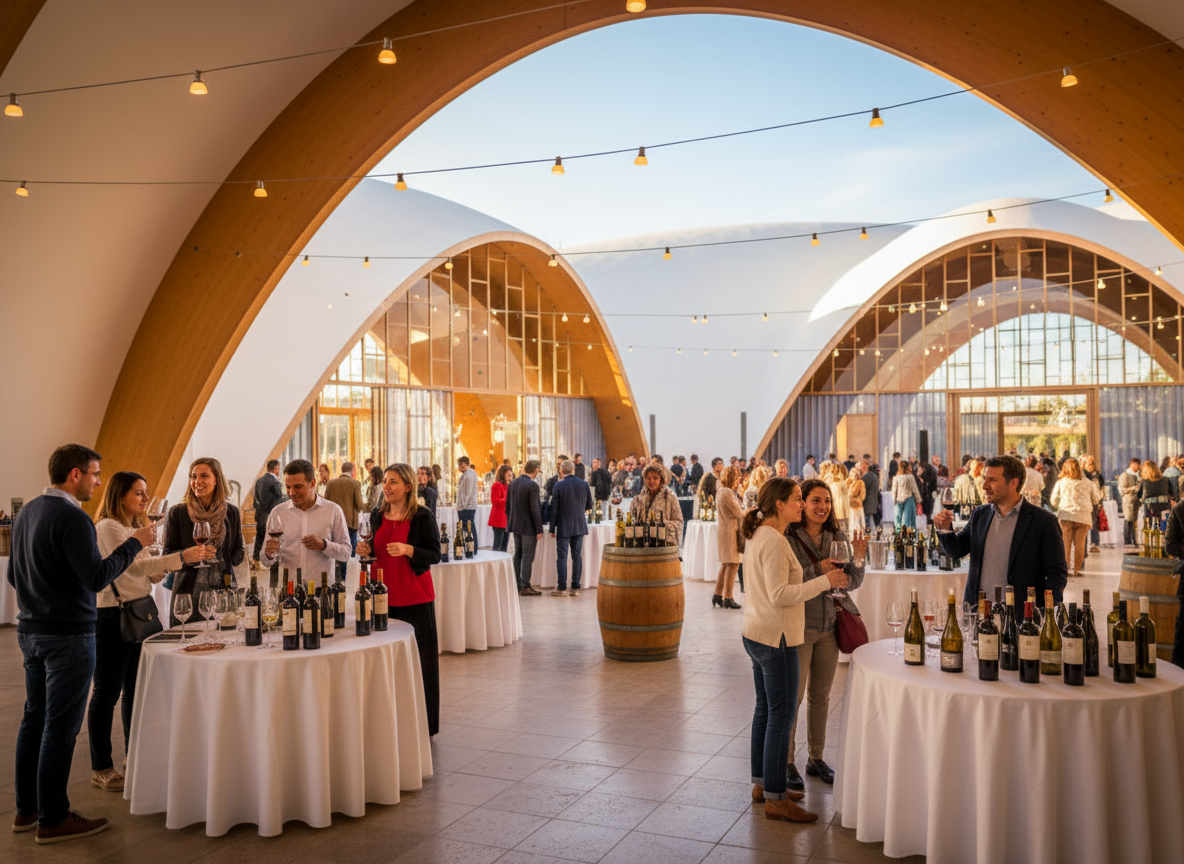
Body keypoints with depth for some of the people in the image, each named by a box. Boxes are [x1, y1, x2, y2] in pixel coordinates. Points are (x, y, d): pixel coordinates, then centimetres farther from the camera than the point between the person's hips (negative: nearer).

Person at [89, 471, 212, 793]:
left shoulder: (136, 528, 15)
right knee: (107, 692, 0)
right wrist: (180, 557, -33)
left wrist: (163, 569, -3)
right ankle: (101, 769, 9)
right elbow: (133, 564, -26)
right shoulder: (107, 528, -13)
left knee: (135, 689, 15)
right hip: (112, 617, -9)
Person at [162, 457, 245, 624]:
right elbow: (167, 555, 0)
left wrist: (243, 554, -5)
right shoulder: (176, 513, 2)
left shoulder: (231, 512, 8)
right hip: (189, 592, -2)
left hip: (223, 590, 2)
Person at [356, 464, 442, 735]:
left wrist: (407, 549, -22)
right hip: (385, 595, 5)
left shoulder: (422, 516, -7)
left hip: (415, 597, -5)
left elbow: (435, 555, -8)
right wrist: (367, 550, -1)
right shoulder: (377, 515, 10)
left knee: (418, 659, 0)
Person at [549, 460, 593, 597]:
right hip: (580, 526, 4)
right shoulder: (584, 484, 1)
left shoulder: (559, 485, -10)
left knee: (562, 556, 2)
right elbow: (589, 504, 10)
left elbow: (554, 508, -8)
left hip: (564, 526, -4)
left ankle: (562, 588, 3)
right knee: (577, 555, 8)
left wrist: (552, 528, -2)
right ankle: (575, 588, 9)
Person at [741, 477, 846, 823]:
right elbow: (779, 595, -24)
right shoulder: (773, 541, -20)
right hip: (776, 638, -10)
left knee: (765, 710, 16)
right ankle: (776, 799, 3)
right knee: (781, 715, -4)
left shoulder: (756, 535, 12)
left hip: (757, 635, 10)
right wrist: (824, 581, -20)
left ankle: (762, 783, 27)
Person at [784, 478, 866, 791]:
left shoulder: (838, 537, 4)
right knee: (793, 695, 1)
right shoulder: (787, 538, -12)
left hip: (830, 625, 5)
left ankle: (816, 758, 30)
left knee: (821, 695, 15)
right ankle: (787, 762, 16)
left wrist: (858, 559, -13)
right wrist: (817, 571, -25)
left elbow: (854, 582, 6)